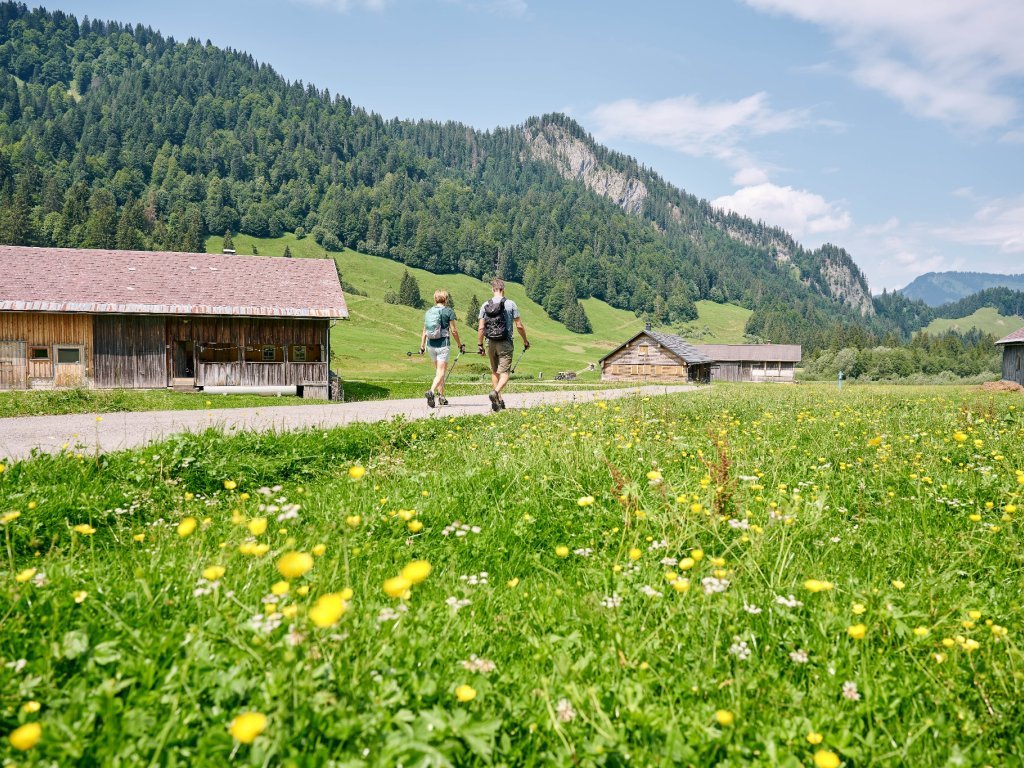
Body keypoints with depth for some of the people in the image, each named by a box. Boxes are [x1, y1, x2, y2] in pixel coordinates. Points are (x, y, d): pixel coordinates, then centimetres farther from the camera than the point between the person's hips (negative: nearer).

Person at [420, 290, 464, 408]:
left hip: (431, 345, 5)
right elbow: (453, 331, -6)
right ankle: (431, 391, -27)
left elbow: (424, 331, 9)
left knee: (438, 371, 18)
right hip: (443, 344, -5)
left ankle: (441, 396, 22)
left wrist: (422, 346, 15)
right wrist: (460, 345, 4)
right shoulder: (448, 311, -5)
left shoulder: (429, 312, 8)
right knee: (441, 372, -5)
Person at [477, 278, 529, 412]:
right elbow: (519, 326, -4)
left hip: (491, 343, 3)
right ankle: (495, 392, -29)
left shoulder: (485, 306, 2)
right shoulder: (510, 304, -5)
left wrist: (479, 345, 9)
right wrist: (525, 341, 9)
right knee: (504, 373, -3)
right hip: (505, 343, -3)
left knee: (494, 372, 16)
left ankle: (498, 401, 20)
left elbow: (480, 328, 0)